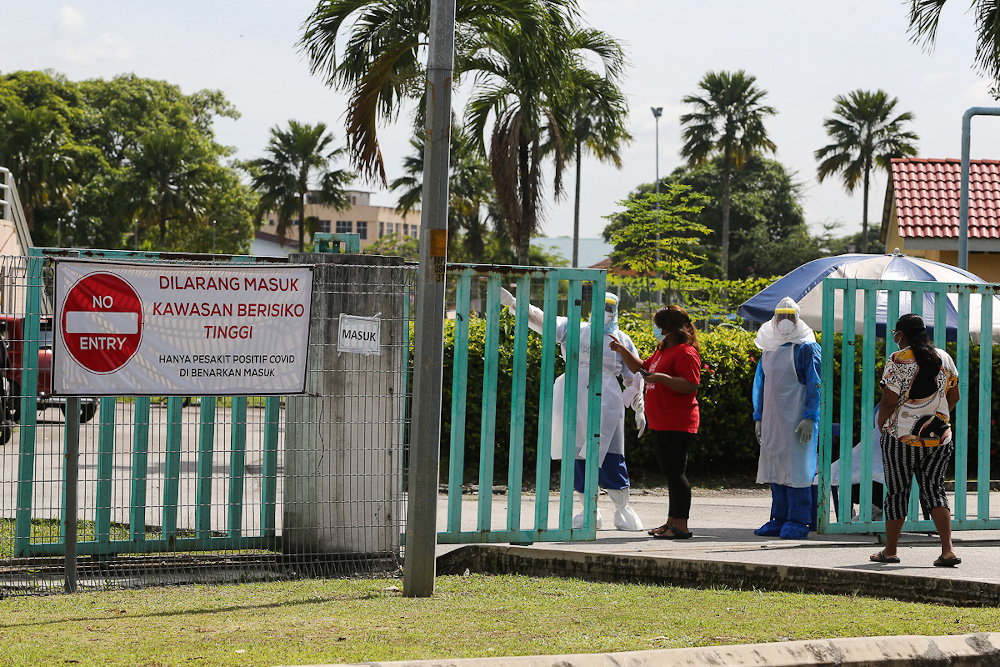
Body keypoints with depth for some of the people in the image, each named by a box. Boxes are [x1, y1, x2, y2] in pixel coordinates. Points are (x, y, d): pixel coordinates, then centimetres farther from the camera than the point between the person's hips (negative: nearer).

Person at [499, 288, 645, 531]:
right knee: (578, 456, 1)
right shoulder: (573, 329, 12)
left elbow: (633, 379, 15)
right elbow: (542, 320, 1)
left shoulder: (622, 340, 13)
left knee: (611, 457, -4)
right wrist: (513, 303, -12)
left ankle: (623, 510, 10)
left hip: (607, 404, -1)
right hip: (575, 402, 1)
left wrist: (639, 410, 11)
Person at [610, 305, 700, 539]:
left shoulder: (685, 353, -14)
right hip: (660, 424, 10)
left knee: (675, 472, -10)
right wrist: (623, 351, 19)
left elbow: (691, 385, -23)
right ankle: (672, 522, 20)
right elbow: (641, 368, 31)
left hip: (677, 426, -10)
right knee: (670, 473, 14)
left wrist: (662, 378, -28)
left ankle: (681, 527, -9)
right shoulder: (663, 351, 18)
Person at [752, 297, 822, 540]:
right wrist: (758, 417, 16)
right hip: (772, 420, 7)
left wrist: (810, 418, -16)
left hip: (796, 421, -7)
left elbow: (815, 385, -9)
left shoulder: (807, 348, -6)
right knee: (775, 468, 9)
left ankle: (798, 522, -3)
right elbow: (760, 384, 20)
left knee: (795, 469, -7)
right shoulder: (769, 348, 14)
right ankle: (780, 519, 16)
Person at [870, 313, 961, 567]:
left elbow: (888, 401, -15)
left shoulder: (898, 361, -12)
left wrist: (882, 424, 3)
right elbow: (953, 397, 12)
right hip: (940, 437, 4)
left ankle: (890, 550, 18)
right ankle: (948, 549, -9)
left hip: (902, 438, -4)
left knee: (897, 491, 8)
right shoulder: (944, 358, 5)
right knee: (933, 489, 6)